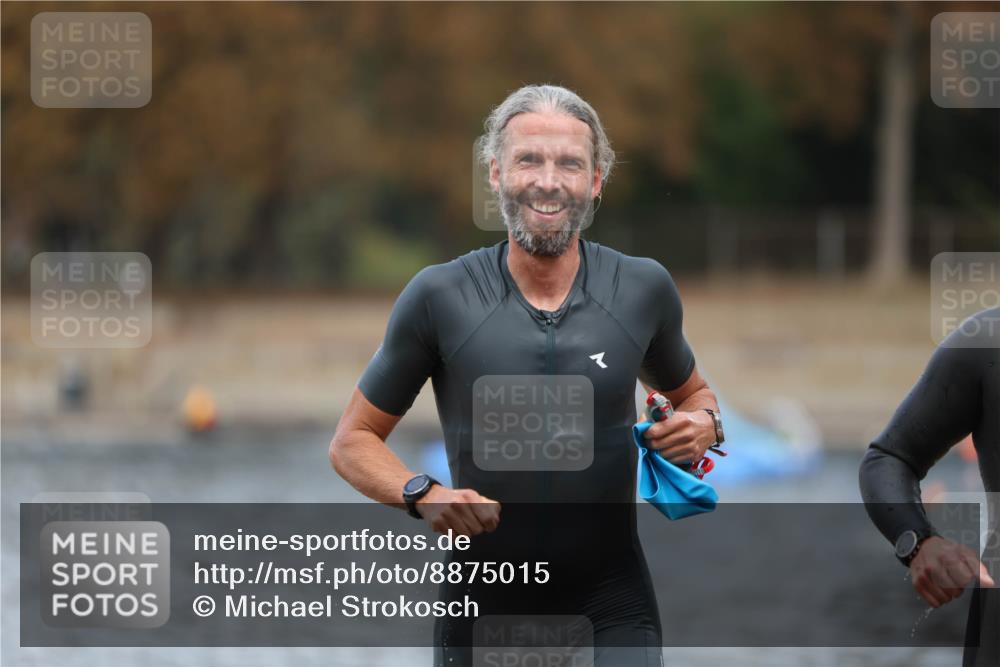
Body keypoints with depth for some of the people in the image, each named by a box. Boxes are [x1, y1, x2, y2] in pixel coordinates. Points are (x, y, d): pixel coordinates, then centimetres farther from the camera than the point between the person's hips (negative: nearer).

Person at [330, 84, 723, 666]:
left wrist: (702, 424, -3)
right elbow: (352, 442, 3)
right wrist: (421, 494, -16)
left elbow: (691, 392, 20)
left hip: (612, 599, 0)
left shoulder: (644, 289, 0)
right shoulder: (440, 297, -5)